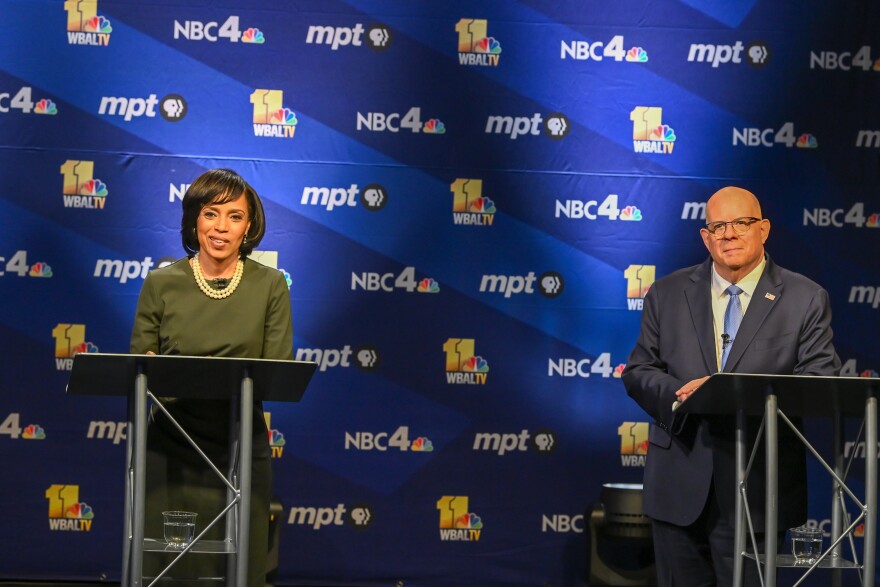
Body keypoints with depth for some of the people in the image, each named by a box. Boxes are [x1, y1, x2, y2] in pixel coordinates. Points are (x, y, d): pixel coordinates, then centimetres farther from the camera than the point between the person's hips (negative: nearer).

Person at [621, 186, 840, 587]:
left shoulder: (806, 301, 1)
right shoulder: (667, 295, 9)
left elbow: (820, 383, -6)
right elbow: (638, 371, 8)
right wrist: (684, 396, -15)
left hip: (758, 489, -2)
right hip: (679, 486, 2)